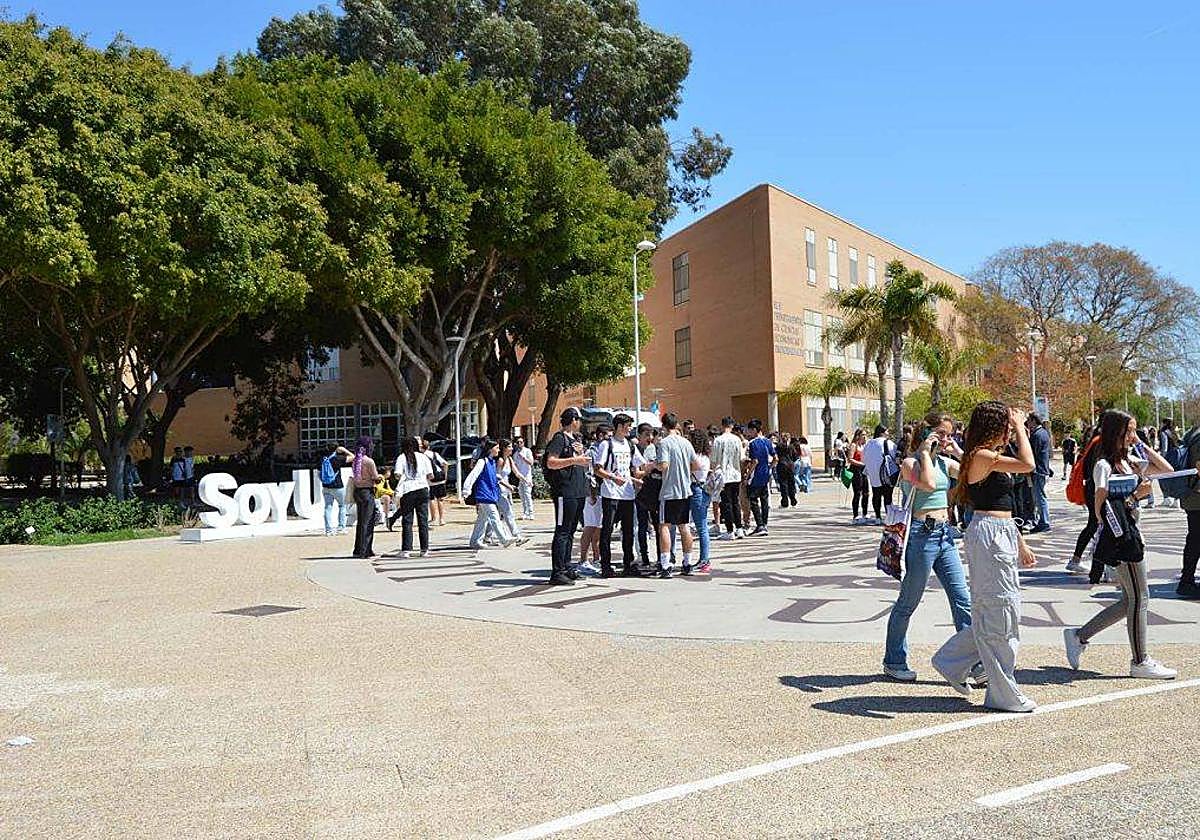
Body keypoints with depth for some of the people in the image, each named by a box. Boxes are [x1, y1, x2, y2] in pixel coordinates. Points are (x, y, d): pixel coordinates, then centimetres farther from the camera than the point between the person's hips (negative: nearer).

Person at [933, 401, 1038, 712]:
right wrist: (1020, 427, -8)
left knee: (990, 613, 15)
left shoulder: (992, 458, 17)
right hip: (989, 535, -10)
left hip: (1001, 535, 10)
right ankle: (1005, 694, 8)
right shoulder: (981, 456, -13)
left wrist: (1021, 545, 23)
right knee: (1001, 614, -2)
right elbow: (1028, 465, -20)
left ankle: (952, 662, 26)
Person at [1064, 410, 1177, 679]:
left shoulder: (1129, 461, 14)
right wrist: (1136, 495, -15)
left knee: (1131, 600, 12)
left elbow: (1166, 469, 15)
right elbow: (1101, 509, -14)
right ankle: (1140, 662, 10)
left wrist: (1142, 445, 10)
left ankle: (1079, 636, 17)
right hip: (1119, 535, -9)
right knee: (1139, 598, -1)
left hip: (1129, 534, 9)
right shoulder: (1104, 465, -12)